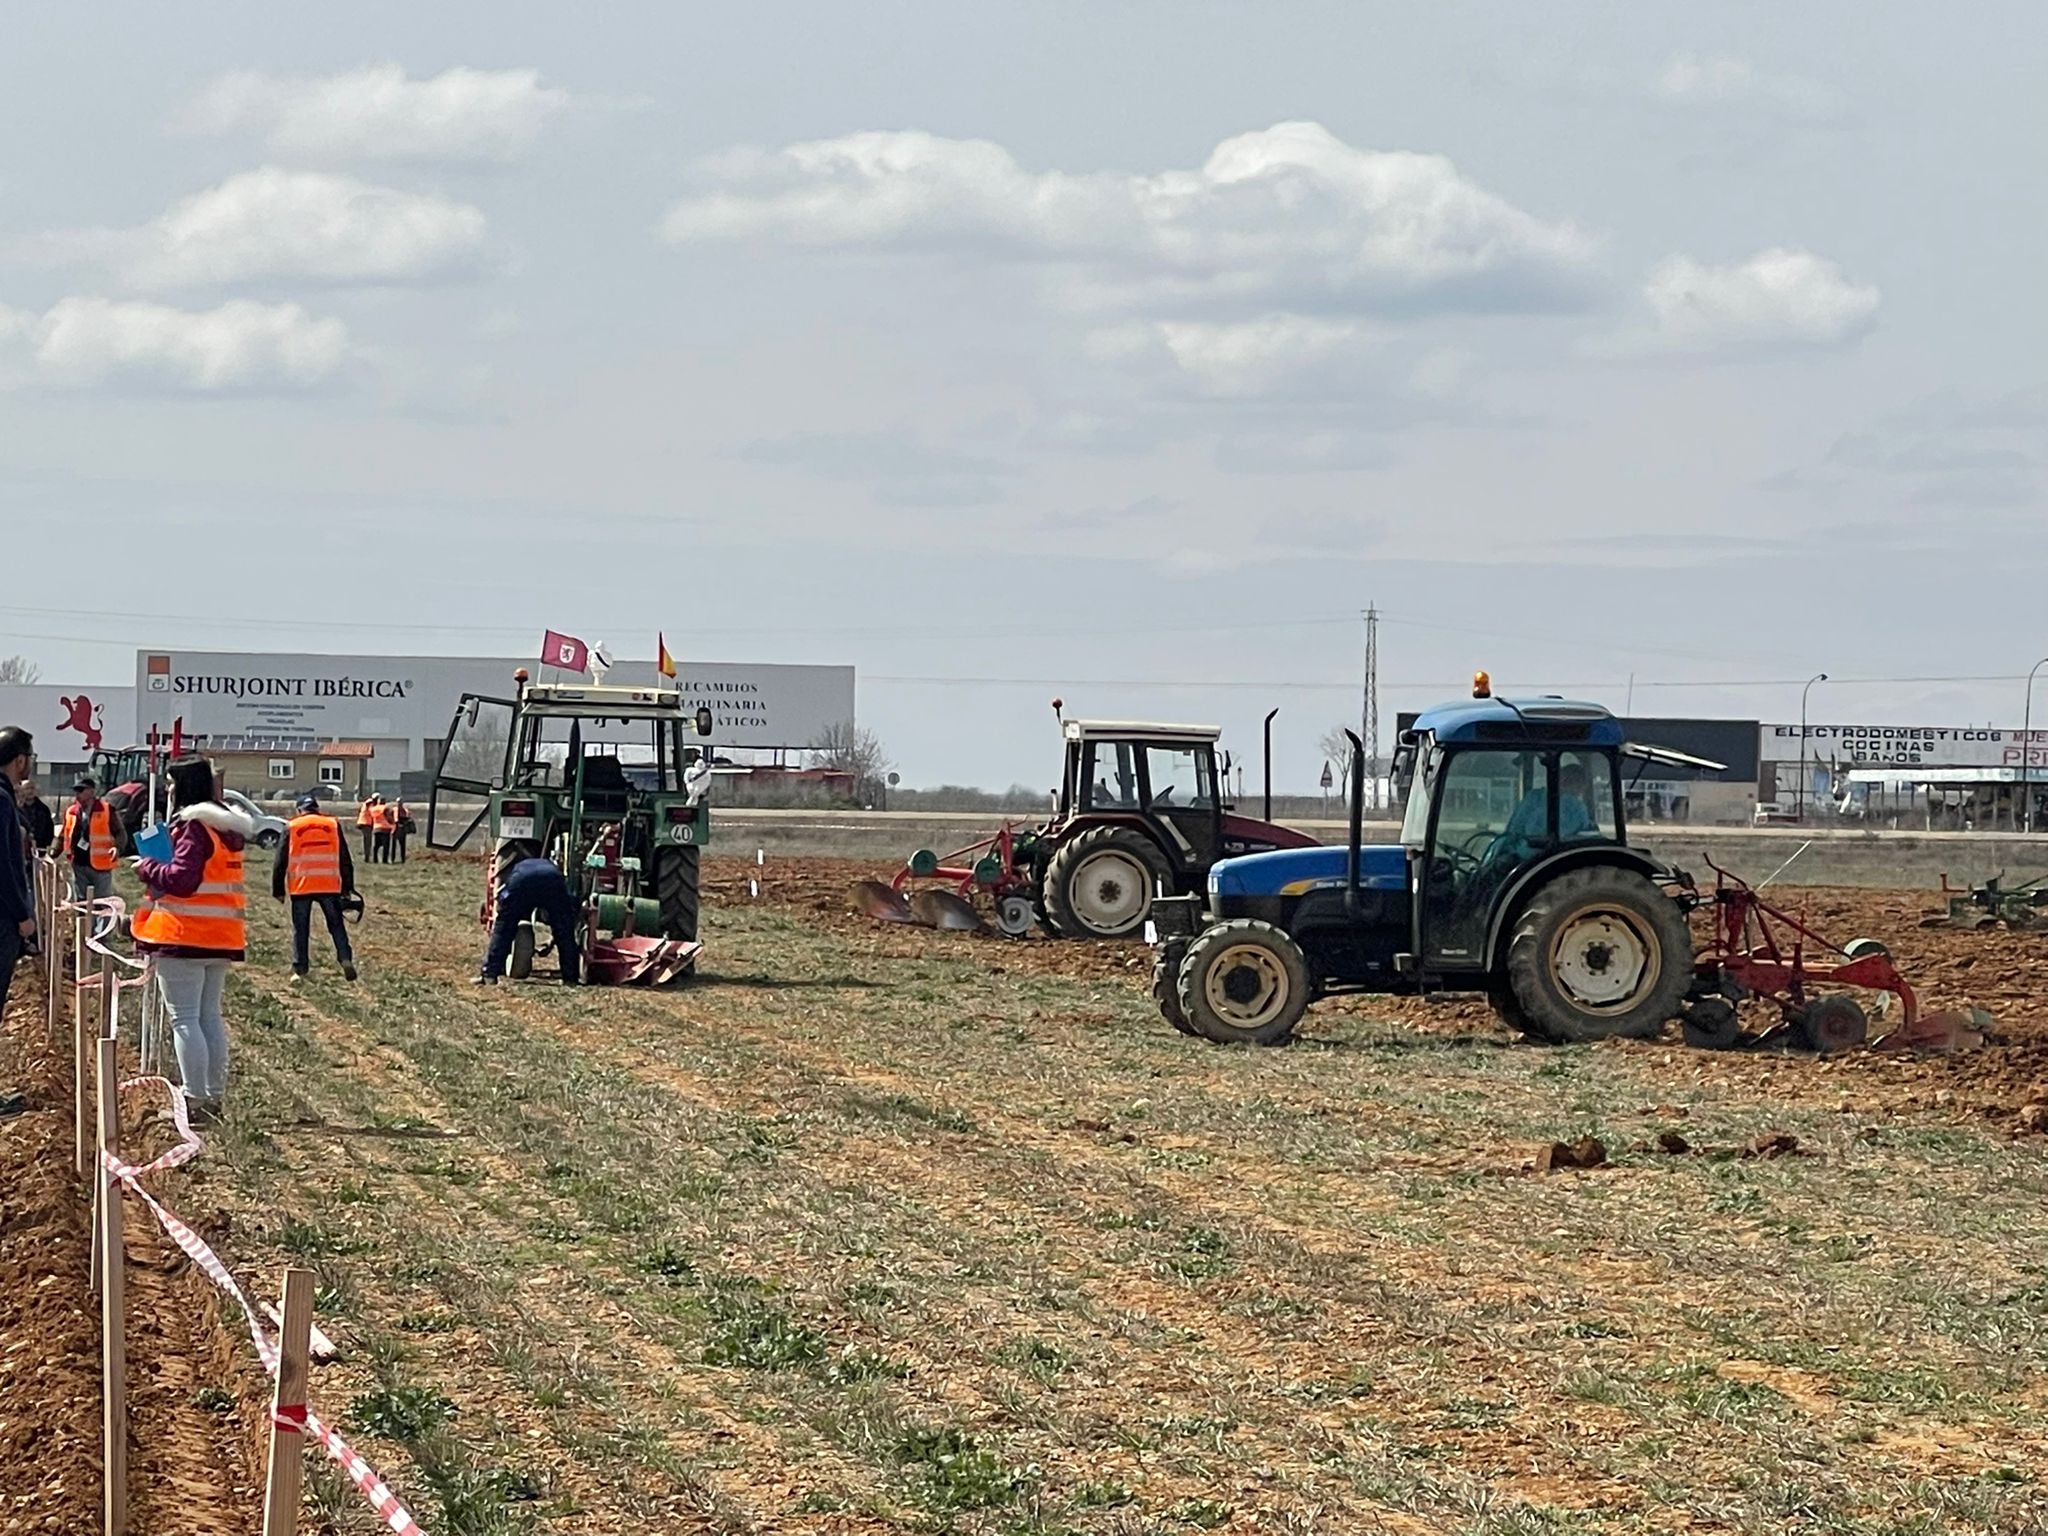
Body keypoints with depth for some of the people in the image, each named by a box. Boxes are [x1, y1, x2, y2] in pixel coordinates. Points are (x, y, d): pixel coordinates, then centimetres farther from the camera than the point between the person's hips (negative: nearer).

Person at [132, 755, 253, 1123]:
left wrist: (147, 867, -6)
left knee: (184, 1018, -5)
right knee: (210, 1016, 16)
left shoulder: (193, 826, -15)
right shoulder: (226, 826, 13)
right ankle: (216, 1097, 19)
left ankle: (195, 1100, -8)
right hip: (221, 938, 9)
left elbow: (181, 879, -22)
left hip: (185, 937, -9)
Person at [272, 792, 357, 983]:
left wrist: (278, 890, 10)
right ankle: (346, 959, -8)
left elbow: (281, 862, 4)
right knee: (336, 925, 10)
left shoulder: (292, 828, 4)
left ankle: (299, 970, 4)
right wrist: (347, 887, 14)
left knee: (300, 930, 7)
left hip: (301, 887, -1)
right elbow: (345, 859, 9)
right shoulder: (333, 825, 7)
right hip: (330, 886, 1)